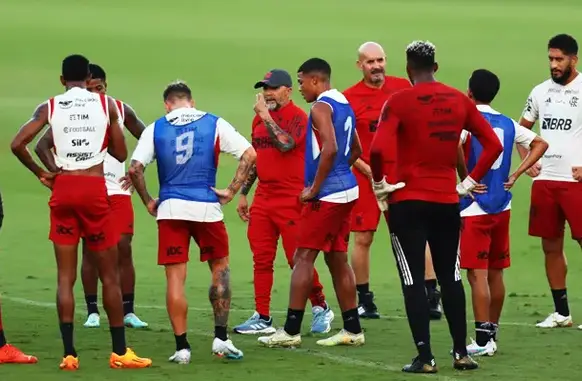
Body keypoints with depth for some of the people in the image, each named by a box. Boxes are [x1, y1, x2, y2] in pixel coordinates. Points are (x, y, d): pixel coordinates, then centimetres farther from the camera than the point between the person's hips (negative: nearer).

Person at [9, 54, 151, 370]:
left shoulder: (49, 107, 3)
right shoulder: (106, 104, 3)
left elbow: (17, 144, -6)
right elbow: (121, 154, 7)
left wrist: (41, 174, 6)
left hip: (62, 189, 1)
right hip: (94, 188, -1)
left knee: (65, 277, 4)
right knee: (109, 275, 8)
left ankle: (69, 354, -3)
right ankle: (120, 352, 10)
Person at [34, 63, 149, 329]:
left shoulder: (120, 110, 4)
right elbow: (43, 145, -4)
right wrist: (57, 172, -18)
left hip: (117, 189, 2)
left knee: (123, 248, -2)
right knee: (90, 249, 0)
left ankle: (128, 312, 3)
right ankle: (92, 312, 7)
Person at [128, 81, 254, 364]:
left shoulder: (155, 129, 6)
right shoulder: (214, 125, 5)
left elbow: (135, 168, -3)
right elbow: (249, 155, -3)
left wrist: (148, 202, 8)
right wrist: (231, 191, 1)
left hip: (170, 209, 0)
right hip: (207, 207, 0)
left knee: (175, 278, 5)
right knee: (220, 268, 16)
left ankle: (182, 348, 3)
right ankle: (220, 338, 9)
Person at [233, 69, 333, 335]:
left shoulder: (298, 117, -8)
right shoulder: (260, 118, 15)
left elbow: (285, 144, -26)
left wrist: (266, 117, -21)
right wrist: (243, 194, 20)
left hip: (291, 200, -7)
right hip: (263, 199, 7)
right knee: (261, 260, 4)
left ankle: (321, 309, 12)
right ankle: (262, 318, 7)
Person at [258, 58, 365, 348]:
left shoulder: (321, 107, -13)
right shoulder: (344, 105, 15)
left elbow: (330, 149, -25)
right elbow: (355, 150, 23)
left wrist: (314, 189, -19)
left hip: (326, 194, -9)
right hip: (346, 190, 9)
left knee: (304, 257, -6)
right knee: (337, 258, 13)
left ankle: (291, 331, -7)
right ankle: (352, 329, 15)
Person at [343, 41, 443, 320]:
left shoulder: (403, 88, 4)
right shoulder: (349, 98, -2)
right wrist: (367, 170, -11)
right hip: (365, 177, -1)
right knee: (363, 238, 3)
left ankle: (432, 297, -3)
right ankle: (364, 300, 14)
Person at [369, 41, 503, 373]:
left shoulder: (399, 102, -10)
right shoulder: (460, 101, 4)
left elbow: (379, 150, -22)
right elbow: (493, 145, 4)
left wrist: (381, 184, -6)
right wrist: (469, 182, 10)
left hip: (408, 202, -4)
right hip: (448, 200, 4)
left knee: (413, 280, 1)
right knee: (450, 277, 15)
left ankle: (425, 357, -2)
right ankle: (461, 353, 17)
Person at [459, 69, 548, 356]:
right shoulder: (508, 124, 8)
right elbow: (540, 144, 16)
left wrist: (465, 179, -16)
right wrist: (516, 174, 10)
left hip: (475, 208, -6)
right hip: (502, 206, 6)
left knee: (477, 274, -6)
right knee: (495, 272, 14)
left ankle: (482, 340, -9)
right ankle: (492, 334, 21)